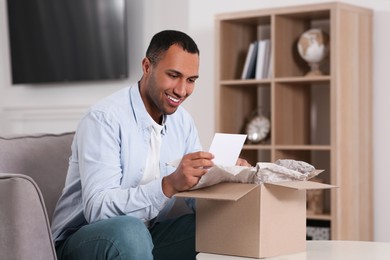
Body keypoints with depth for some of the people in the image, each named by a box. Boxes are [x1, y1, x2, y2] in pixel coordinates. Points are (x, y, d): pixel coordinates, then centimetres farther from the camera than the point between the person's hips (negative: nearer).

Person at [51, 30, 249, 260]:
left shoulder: (183, 121, 4)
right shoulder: (104, 119, -19)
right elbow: (97, 208, -29)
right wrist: (169, 184, -40)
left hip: (146, 236, 6)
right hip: (84, 240, -6)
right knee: (129, 230, -38)